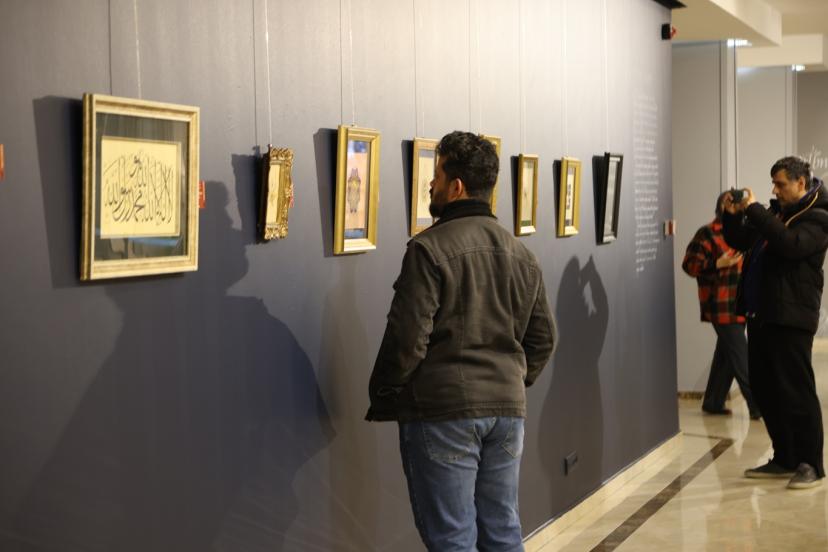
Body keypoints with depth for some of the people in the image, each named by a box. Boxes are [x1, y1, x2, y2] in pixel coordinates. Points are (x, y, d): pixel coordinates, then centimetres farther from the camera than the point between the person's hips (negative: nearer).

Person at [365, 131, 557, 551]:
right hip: (508, 410, 7)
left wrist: (382, 398, -2)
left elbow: (407, 338, -15)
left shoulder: (430, 248, -11)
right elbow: (543, 337, 13)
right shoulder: (522, 255, 10)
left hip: (443, 411, -6)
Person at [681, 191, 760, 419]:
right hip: (722, 307, -8)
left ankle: (713, 402, 22)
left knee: (726, 355, 12)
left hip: (739, 305, 8)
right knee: (741, 357, -7)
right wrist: (718, 264, -24)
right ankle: (758, 406, -4)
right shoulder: (707, 233, -8)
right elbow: (689, 264, -14)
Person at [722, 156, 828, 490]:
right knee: (764, 389, 10)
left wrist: (754, 210, -23)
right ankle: (784, 459, 20)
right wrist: (732, 215, 3)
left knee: (796, 391, -6)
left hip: (791, 318, -8)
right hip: (761, 314, 8)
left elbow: (791, 245, -26)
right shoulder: (775, 212, 17)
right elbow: (739, 242, 22)